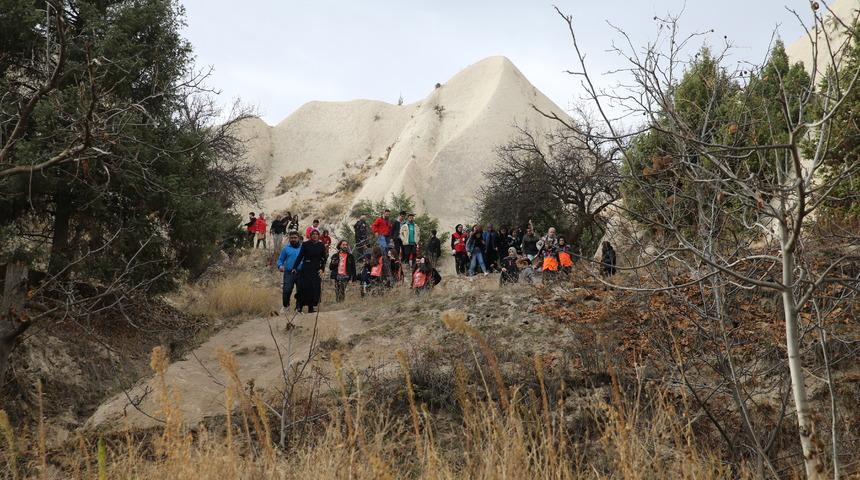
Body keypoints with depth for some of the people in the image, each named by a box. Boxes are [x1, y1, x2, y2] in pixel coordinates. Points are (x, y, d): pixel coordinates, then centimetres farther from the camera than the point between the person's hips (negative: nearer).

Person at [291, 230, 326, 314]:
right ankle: (299, 306, -4)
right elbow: (300, 256, 3)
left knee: (314, 289, -1)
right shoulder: (305, 244, 3)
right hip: (306, 269, -2)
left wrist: (322, 269, -6)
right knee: (304, 287, -8)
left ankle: (311, 308, 6)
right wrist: (295, 267, -1)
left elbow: (323, 259, 8)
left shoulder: (321, 246, 7)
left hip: (316, 270, 2)